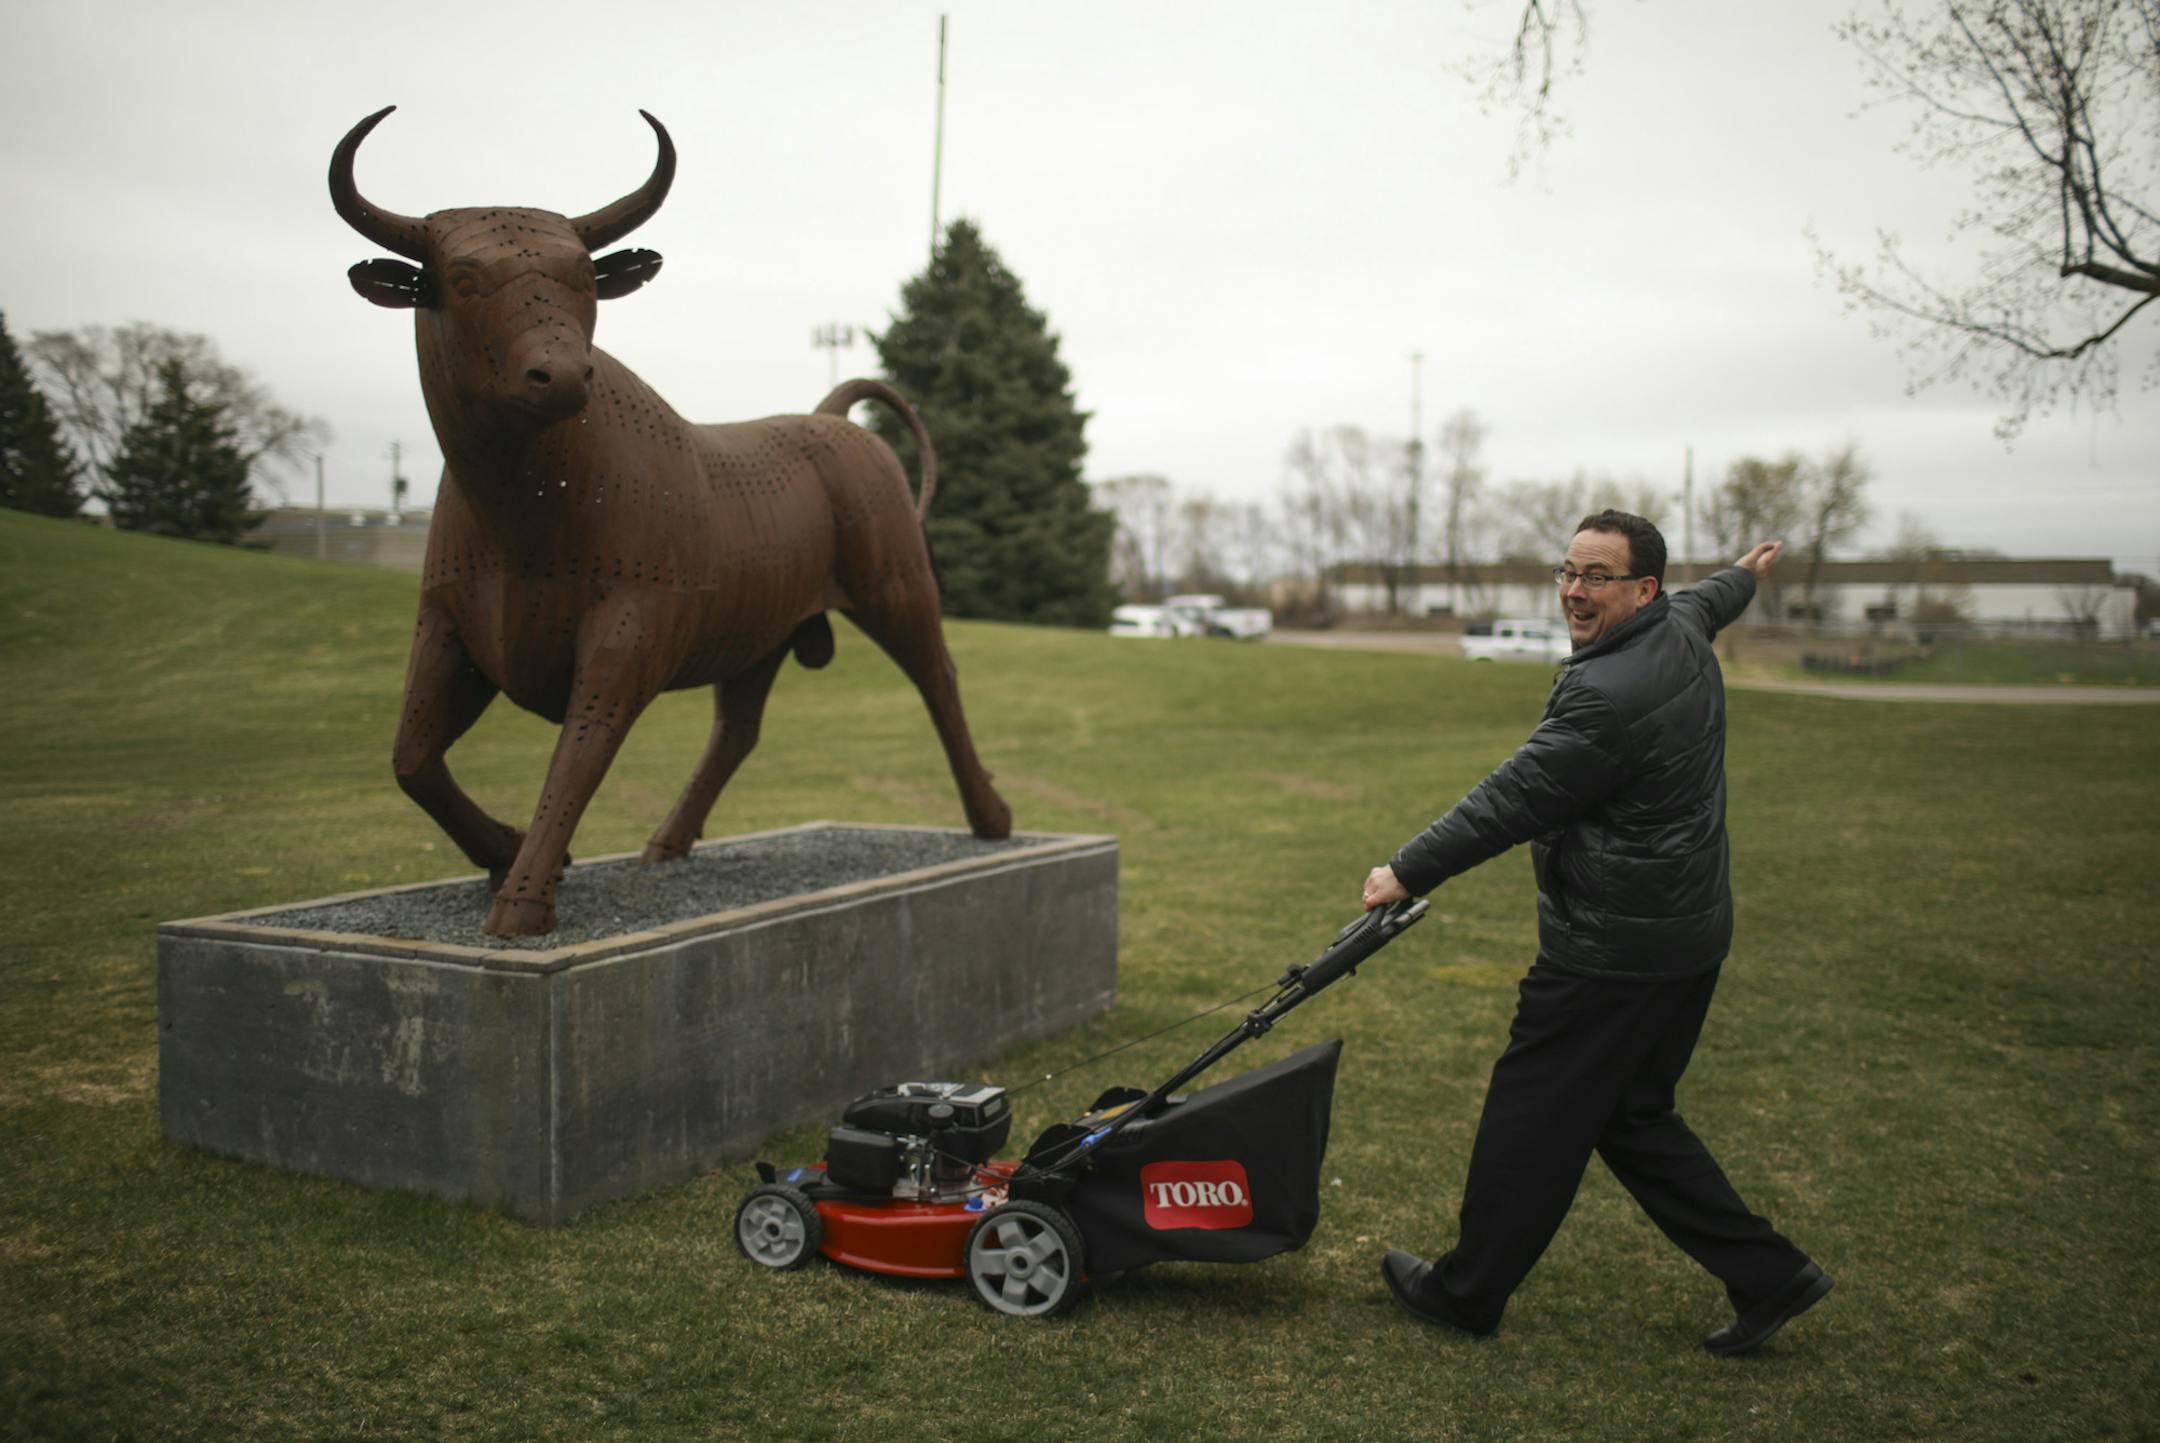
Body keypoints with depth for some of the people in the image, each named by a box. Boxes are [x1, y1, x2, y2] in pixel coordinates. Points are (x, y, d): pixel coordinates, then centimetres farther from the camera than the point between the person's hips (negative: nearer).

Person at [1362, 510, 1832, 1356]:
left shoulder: (1609, 697, -24)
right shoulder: (1682, 631, 7)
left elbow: (1510, 803, -19)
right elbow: (1710, 600, 33)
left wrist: (1408, 873, -9)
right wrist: (1746, 574, 57)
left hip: (1615, 952, -10)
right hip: (1687, 936, 10)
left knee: (1532, 1119, 4)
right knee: (1632, 1118, 19)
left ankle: (1466, 1292, 19)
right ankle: (1768, 1276, 22)